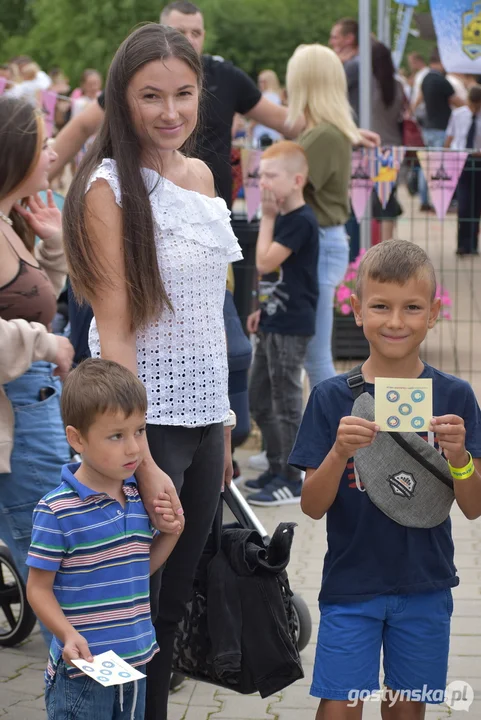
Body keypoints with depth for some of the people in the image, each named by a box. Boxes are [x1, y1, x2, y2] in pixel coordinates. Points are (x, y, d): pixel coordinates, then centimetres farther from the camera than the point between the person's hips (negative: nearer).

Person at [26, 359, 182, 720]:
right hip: (83, 666, -6)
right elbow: (38, 587, -11)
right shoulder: (58, 510, -16)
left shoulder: (139, 498, 4)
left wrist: (171, 533, 0)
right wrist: (69, 636, -24)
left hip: (135, 662, 7)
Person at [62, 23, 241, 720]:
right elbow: (114, 332, -17)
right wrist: (142, 461, -21)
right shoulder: (109, 187, -12)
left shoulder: (200, 177, 10)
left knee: (173, 602, 15)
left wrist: (224, 428, 14)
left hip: (206, 419, 7)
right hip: (146, 422, -7)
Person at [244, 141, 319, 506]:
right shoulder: (283, 217, 12)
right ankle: (277, 469, 27)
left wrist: (267, 216, -12)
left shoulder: (301, 220, -17)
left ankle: (292, 480, 4)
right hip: (273, 324, 10)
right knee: (260, 401, 15)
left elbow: (264, 262, -21)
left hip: (291, 328, -10)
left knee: (286, 403, -3)